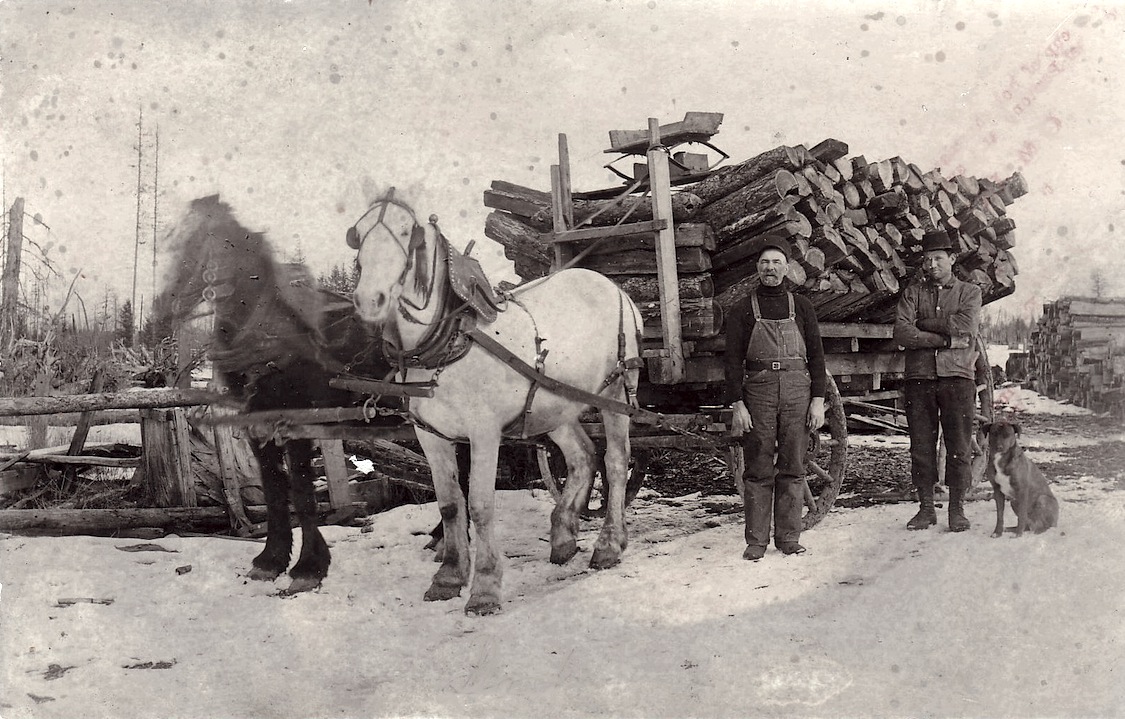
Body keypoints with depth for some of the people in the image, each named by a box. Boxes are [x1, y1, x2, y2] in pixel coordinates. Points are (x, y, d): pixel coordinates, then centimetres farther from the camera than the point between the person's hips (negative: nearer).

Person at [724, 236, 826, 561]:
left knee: (793, 468, 4)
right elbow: (733, 360, 1)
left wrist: (818, 400, 0)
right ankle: (756, 541, 6)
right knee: (758, 470, 0)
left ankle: (789, 537, 12)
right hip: (758, 391, -1)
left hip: (798, 391, 1)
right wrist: (737, 405, -8)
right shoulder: (743, 310, 5)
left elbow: (816, 355, 8)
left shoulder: (801, 306, 10)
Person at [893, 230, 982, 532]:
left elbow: (967, 327, -9)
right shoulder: (912, 292, 12)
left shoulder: (970, 292, 11)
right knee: (921, 447, 3)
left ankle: (957, 509, 8)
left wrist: (925, 323, -4)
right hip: (919, 379, 1)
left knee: (959, 447, -1)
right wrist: (945, 338, -10)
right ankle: (926, 508, 11)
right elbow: (901, 333, -4)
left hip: (957, 377, -1)